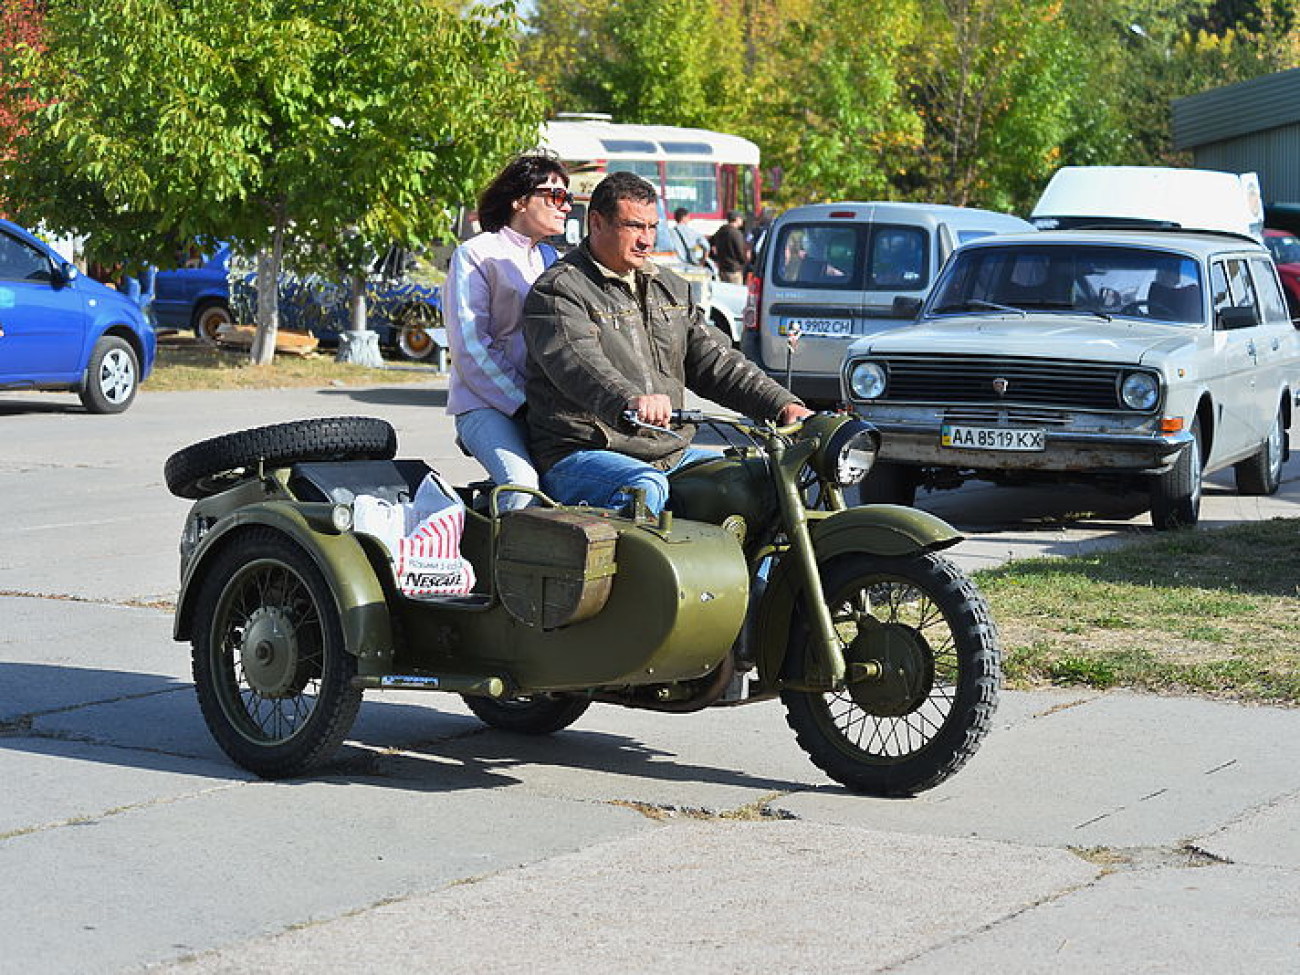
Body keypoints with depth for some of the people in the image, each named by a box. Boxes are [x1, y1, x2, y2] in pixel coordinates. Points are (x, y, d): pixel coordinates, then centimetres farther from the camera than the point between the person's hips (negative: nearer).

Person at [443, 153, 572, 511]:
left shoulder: (551, 259, 21)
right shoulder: (476, 255, 2)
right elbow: (470, 349, -7)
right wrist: (523, 404, -15)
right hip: (486, 403, -5)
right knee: (523, 482, -31)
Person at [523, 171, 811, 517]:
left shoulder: (670, 288, 21)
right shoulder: (558, 291, -6)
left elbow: (715, 362, 17)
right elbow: (578, 364, -25)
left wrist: (783, 405, 1)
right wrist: (629, 401, -47)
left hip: (671, 456, 7)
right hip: (580, 454, -7)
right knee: (646, 488, -37)